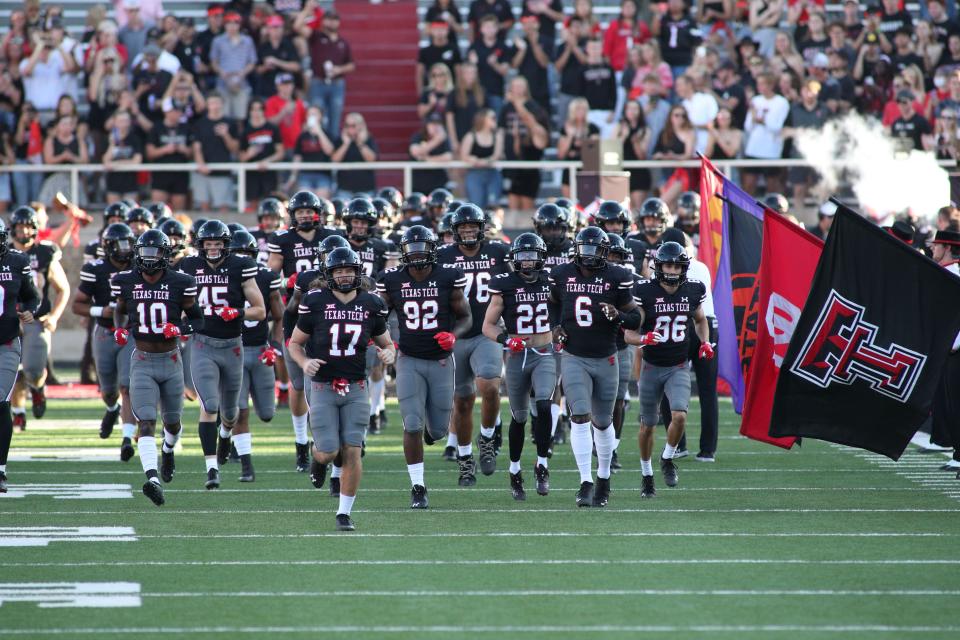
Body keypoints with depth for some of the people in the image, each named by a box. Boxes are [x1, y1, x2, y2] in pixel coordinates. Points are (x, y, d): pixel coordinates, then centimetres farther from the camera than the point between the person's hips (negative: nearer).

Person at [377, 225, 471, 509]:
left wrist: (454, 335, -19)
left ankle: (431, 427, 46)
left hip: (441, 360, 0)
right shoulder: (393, 281, -3)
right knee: (412, 426, -10)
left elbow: (465, 317, 1)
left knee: (438, 430, 7)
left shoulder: (448, 279, -6)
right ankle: (417, 488, -1)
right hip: (409, 360, 0)